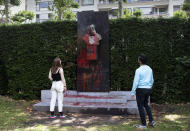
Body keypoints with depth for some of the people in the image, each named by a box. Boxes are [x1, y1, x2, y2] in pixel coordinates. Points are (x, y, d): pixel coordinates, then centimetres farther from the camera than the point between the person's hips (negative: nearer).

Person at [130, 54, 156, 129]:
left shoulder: (138, 70, -16)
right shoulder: (149, 69, 6)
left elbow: (136, 82, -17)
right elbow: (152, 80, 13)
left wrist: (132, 92, -11)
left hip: (140, 90, -7)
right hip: (148, 89, 7)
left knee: (140, 106, 4)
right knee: (146, 105, 23)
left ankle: (143, 124, 9)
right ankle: (151, 121, 18)